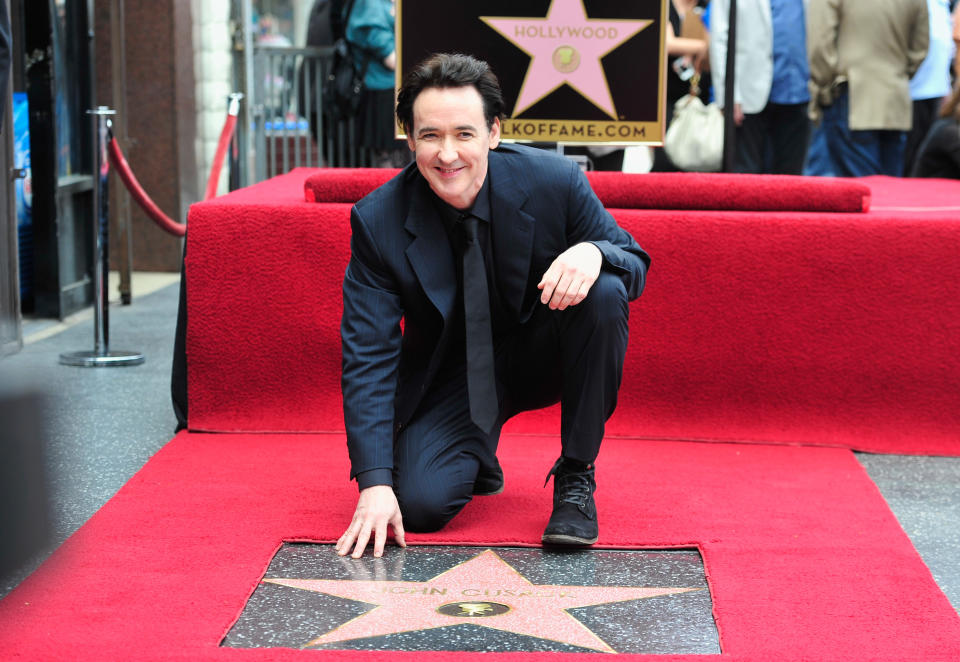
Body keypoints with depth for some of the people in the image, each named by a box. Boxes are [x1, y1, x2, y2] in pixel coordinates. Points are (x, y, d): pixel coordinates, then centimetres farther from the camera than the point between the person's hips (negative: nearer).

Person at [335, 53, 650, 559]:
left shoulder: (553, 182, -19)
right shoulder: (378, 221, -18)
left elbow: (636, 264, -6)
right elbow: (368, 357, -17)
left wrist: (594, 252, -34)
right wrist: (375, 483, -29)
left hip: (543, 351, 1)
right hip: (453, 374, 0)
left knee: (604, 292, -30)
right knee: (420, 503, -24)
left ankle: (576, 478, -14)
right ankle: (477, 456, 16)